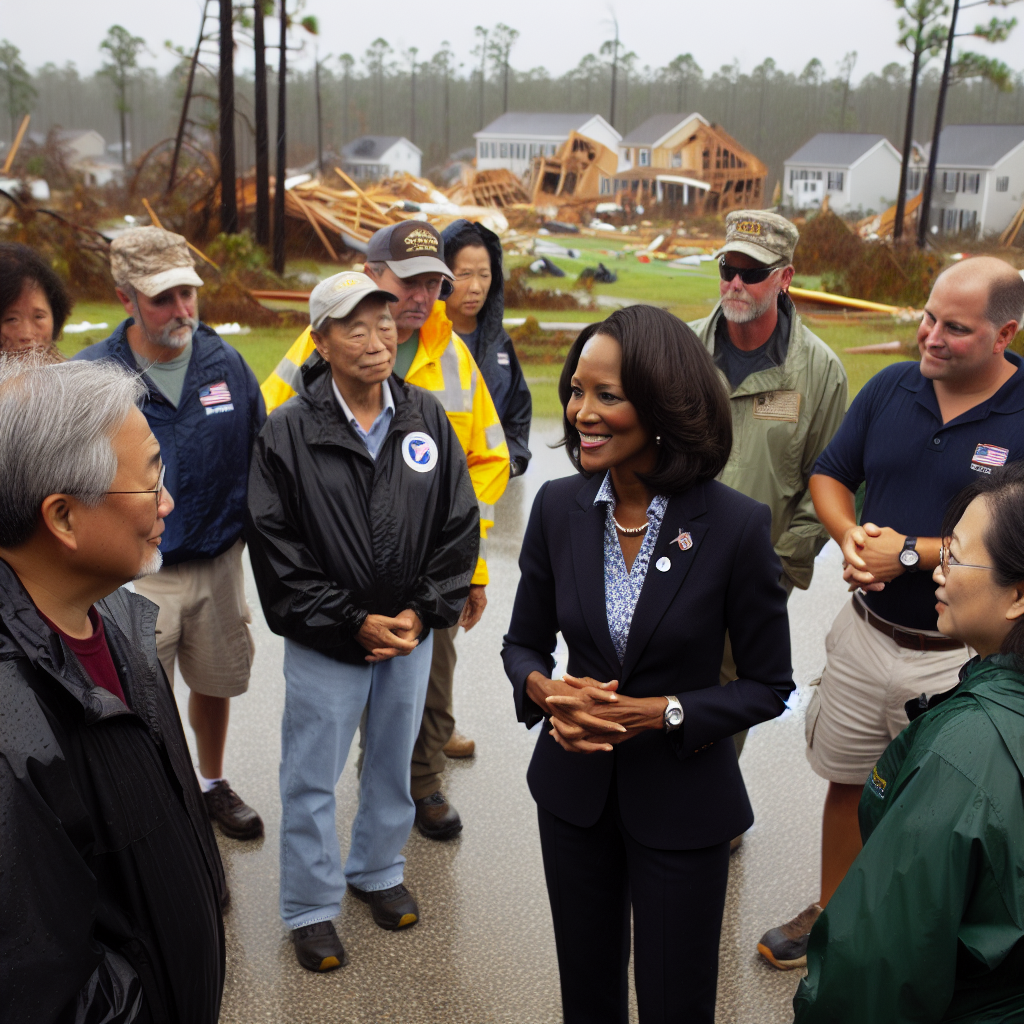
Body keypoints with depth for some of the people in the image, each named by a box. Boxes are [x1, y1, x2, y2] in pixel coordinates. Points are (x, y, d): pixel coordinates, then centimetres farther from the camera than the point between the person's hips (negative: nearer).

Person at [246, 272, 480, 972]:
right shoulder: (287, 431, -12)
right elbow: (276, 548, -12)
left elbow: (460, 525, 1)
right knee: (312, 779, 9)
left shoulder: (428, 417, -2)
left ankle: (378, 871, 43)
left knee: (393, 764, 20)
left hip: (411, 634, 3)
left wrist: (423, 612, -8)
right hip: (323, 644, -3)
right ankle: (311, 908, 28)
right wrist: (354, 622, -14)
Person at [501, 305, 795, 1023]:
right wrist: (545, 690, -17)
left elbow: (769, 686, -9)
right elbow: (524, 642, 5)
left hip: (681, 801, -3)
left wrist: (660, 714, -21)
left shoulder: (737, 524, -18)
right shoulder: (559, 507, -7)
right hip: (575, 791, 3)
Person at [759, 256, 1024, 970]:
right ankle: (830, 912, 42)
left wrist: (910, 552, -21)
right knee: (847, 784, 20)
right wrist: (850, 538, -12)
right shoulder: (891, 387, -1)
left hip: (957, 659, -4)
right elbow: (829, 475, 8)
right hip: (867, 635, 4)